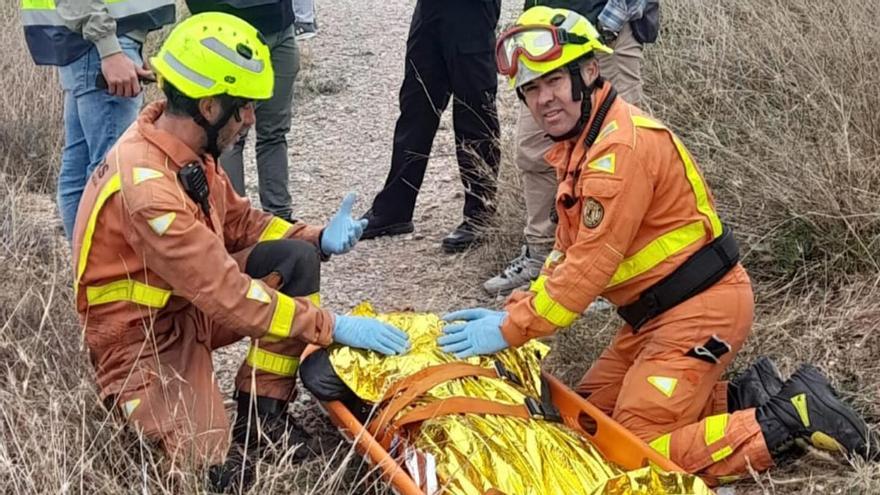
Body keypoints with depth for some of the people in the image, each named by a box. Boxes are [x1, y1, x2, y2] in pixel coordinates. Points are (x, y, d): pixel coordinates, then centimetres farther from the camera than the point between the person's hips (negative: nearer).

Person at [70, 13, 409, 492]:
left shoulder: (183, 144, -5)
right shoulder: (146, 186, -32)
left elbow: (237, 221, 8)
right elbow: (228, 295, -33)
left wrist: (318, 238, -8)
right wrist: (333, 326, -29)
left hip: (189, 304, 9)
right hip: (143, 338, -9)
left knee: (297, 259, -9)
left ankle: (261, 419, -1)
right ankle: (133, 401, 7)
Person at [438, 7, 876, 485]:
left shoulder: (622, 147, -22)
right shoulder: (579, 147, 12)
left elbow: (592, 264, -24)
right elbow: (568, 252, 13)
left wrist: (510, 330, -19)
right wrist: (512, 313, 2)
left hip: (698, 310, -10)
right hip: (656, 311, 10)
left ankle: (795, 416, -4)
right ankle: (746, 399, 12)